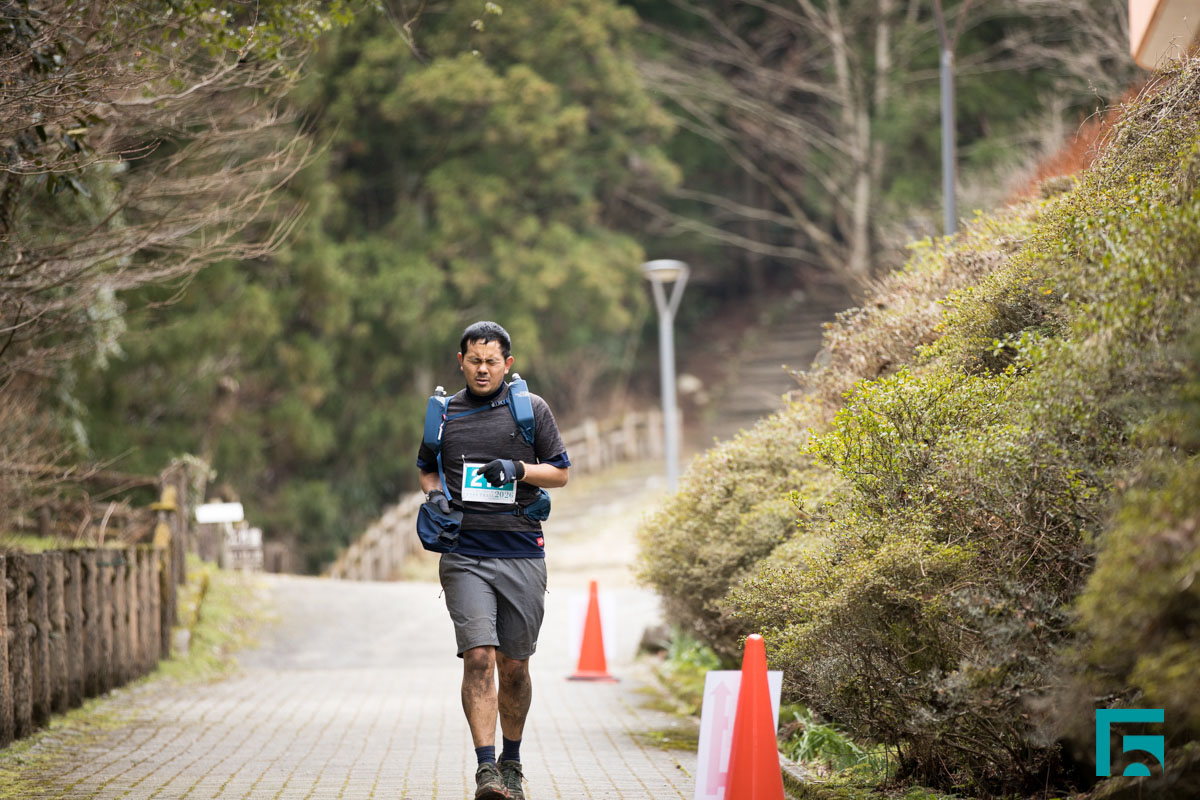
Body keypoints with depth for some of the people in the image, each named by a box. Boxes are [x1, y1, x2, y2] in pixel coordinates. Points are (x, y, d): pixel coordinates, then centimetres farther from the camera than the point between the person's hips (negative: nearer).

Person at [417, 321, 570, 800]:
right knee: (479, 657, -15)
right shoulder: (443, 414, 10)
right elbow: (427, 469, 23)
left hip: (522, 554, 0)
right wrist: (434, 496, 1)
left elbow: (560, 473, 8)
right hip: (464, 555, 0)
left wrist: (519, 469, -11)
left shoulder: (531, 409, 5)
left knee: (514, 666, 7)